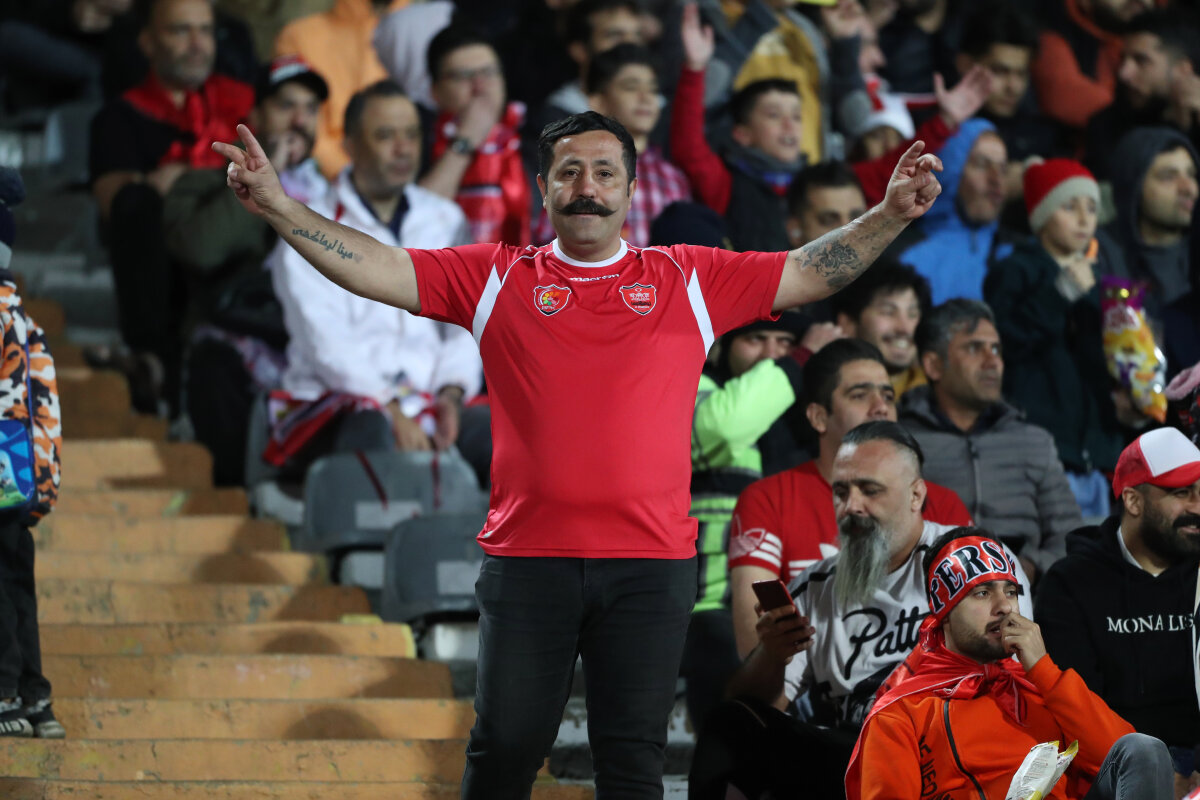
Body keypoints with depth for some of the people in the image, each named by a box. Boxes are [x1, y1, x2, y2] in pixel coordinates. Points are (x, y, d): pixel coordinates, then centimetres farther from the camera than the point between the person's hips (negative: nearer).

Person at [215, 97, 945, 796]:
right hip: (528, 555, 0)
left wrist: (892, 215, -4)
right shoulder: (496, 278, 8)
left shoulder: (690, 281, 9)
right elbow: (374, 268, 4)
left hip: (652, 562, 0)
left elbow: (812, 272, 9)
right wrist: (279, 207, -7)